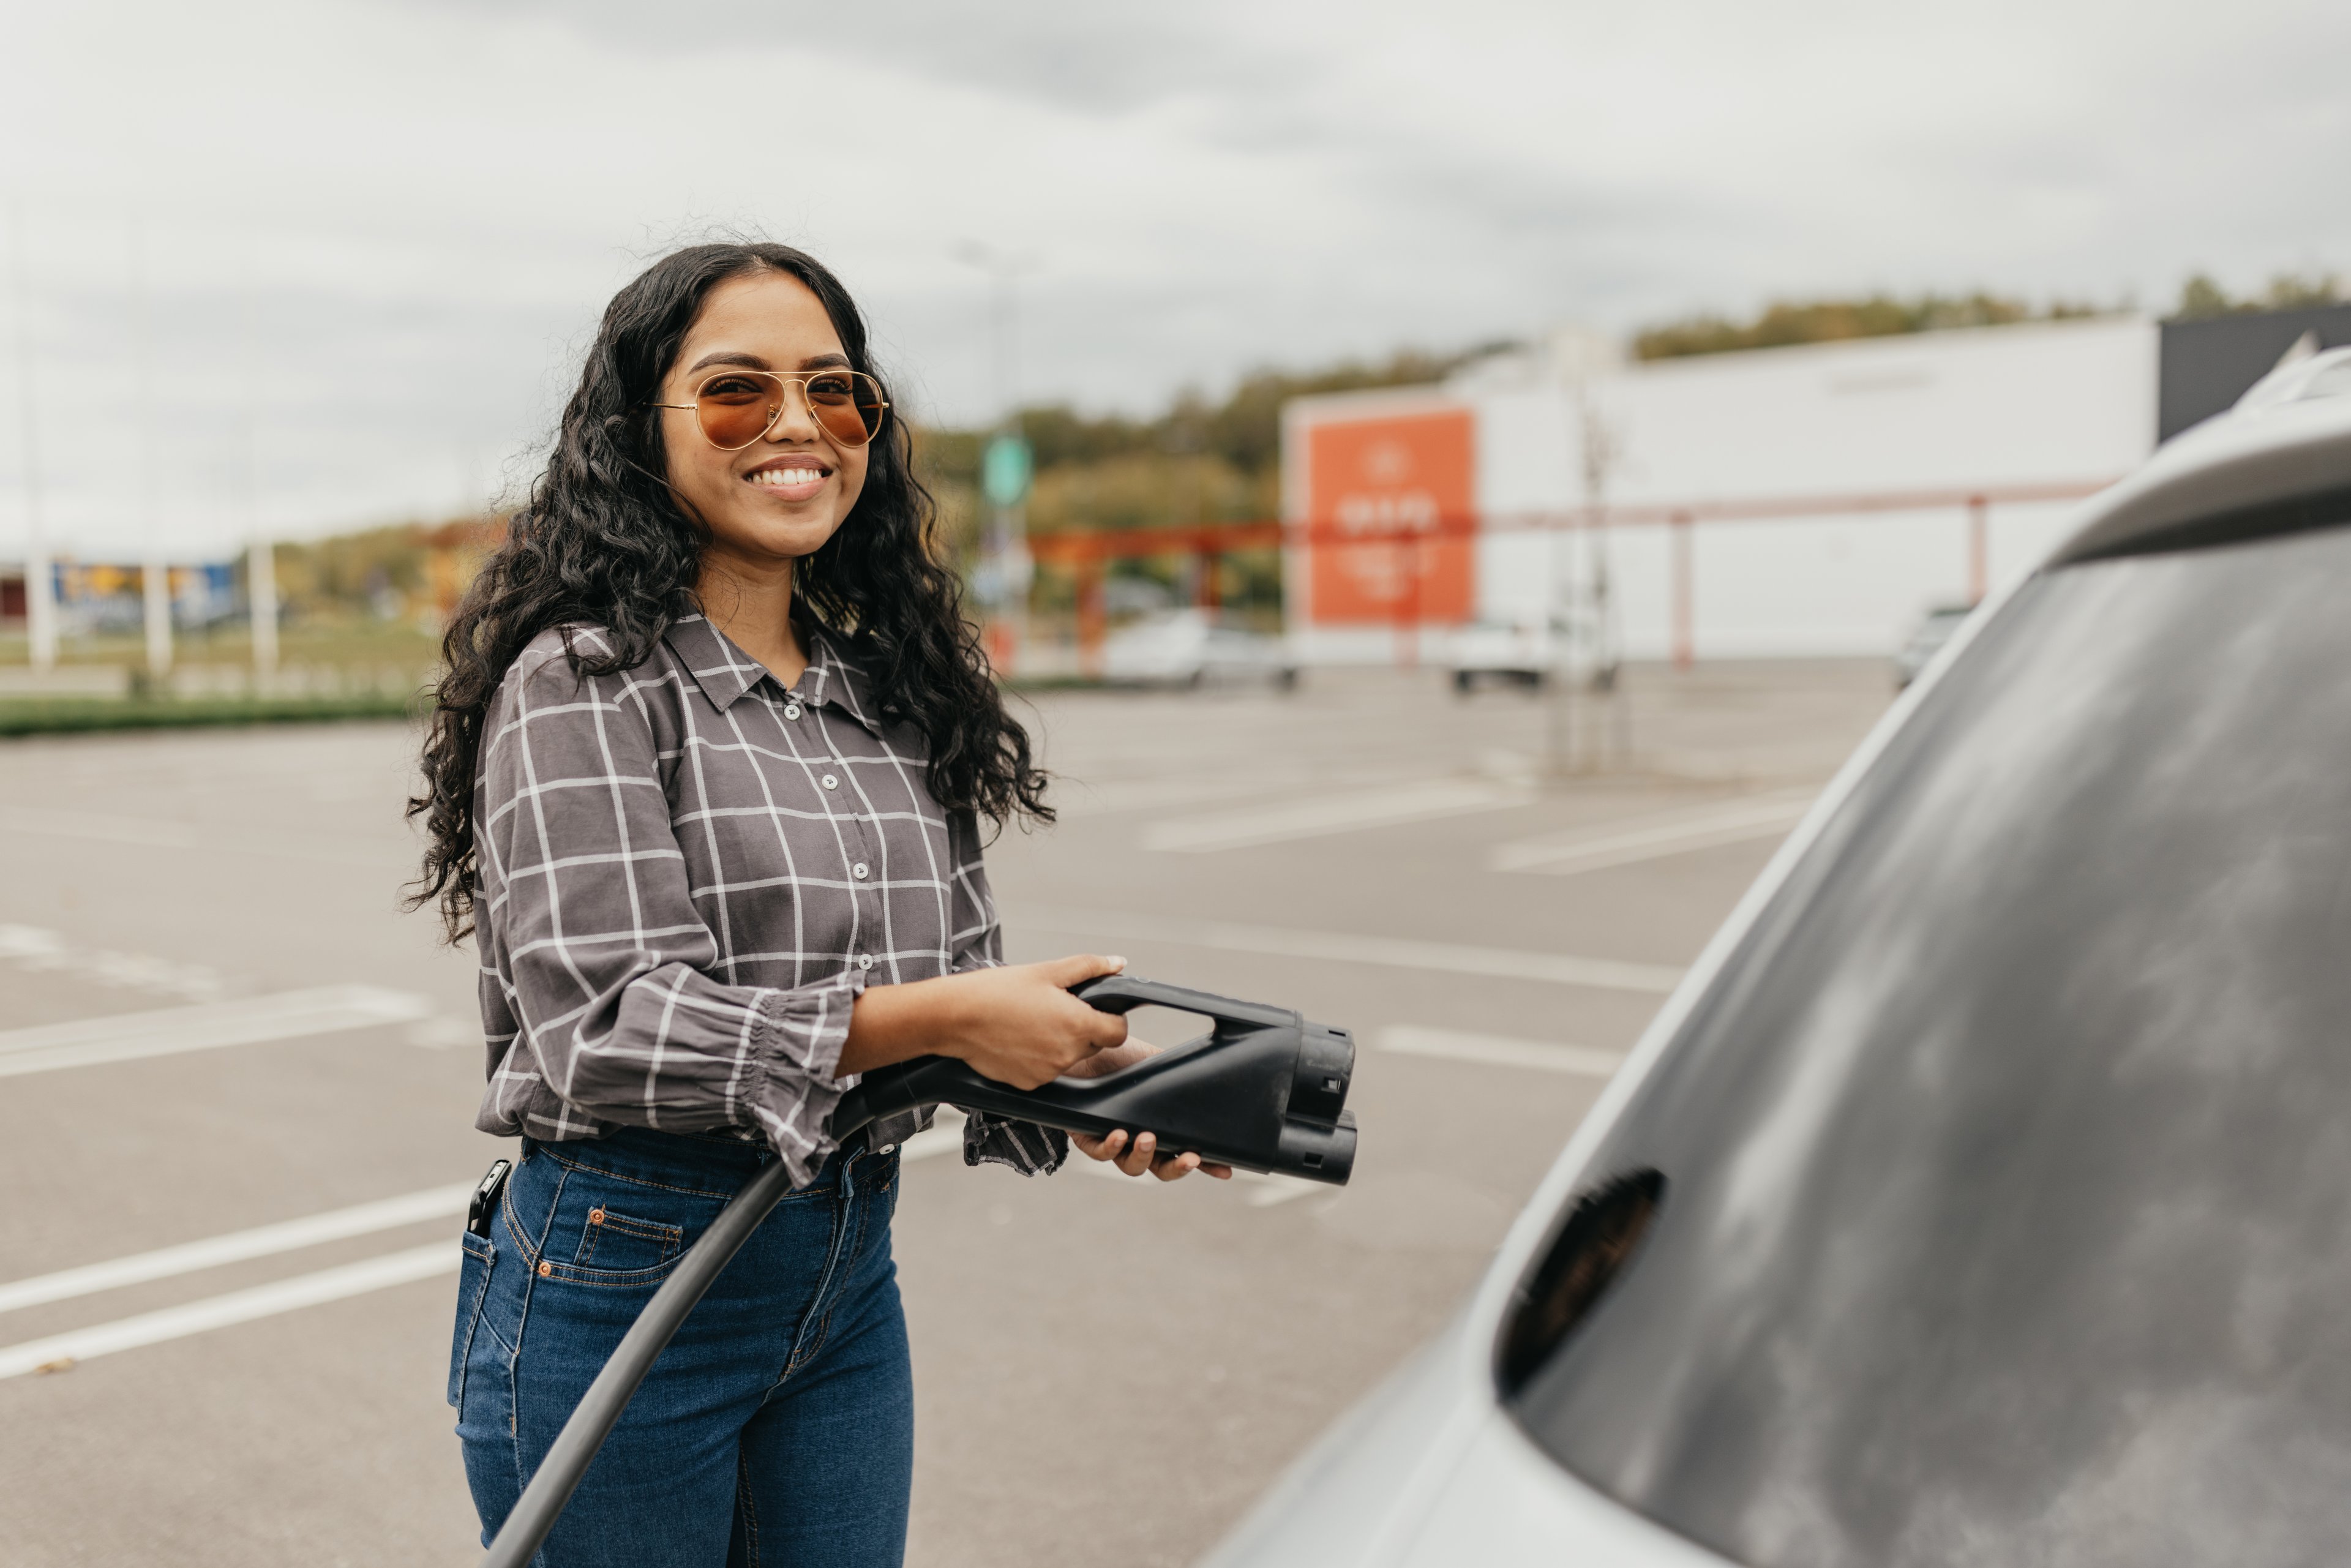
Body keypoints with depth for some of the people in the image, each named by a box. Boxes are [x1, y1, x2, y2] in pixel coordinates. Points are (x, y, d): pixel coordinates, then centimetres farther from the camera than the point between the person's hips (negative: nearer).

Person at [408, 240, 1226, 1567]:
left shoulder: (890, 695, 8)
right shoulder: (581, 683, -12)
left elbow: (959, 978, 10)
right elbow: (604, 1027, -21)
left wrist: (1081, 1083, -11)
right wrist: (934, 1020, -23)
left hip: (851, 1282, 6)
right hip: (623, 1279, -6)